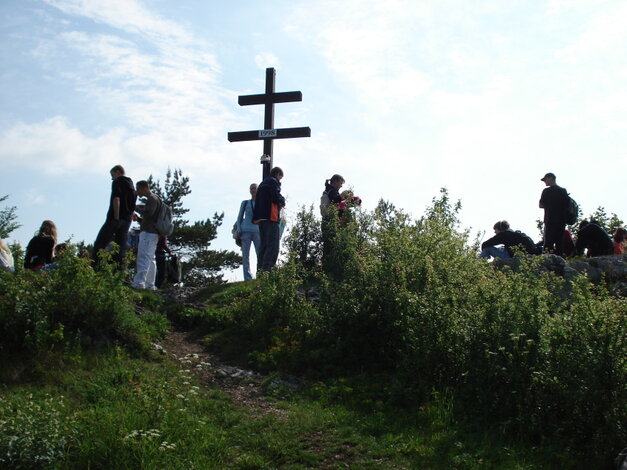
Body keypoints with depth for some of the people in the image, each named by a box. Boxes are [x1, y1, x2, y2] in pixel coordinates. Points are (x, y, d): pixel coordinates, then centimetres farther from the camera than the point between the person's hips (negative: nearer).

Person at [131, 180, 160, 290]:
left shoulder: (152, 199, -6)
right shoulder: (152, 199, 25)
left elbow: (148, 213, -23)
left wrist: (136, 208, -11)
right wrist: (138, 219, 15)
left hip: (148, 233, -11)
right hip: (152, 233, 11)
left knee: (143, 257, -19)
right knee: (150, 259, 8)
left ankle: (139, 282, -29)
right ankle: (150, 284, 8)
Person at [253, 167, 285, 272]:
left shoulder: (263, 183, 25)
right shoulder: (274, 182, -2)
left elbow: (258, 201, 19)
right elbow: (276, 198, -15)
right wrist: (283, 201, 6)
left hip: (260, 218, 9)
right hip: (271, 217, -9)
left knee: (263, 245, 11)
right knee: (273, 245, -12)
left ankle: (260, 269, 9)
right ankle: (267, 269, -21)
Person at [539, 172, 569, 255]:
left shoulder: (547, 191, -7)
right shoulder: (563, 191, 7)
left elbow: (541, 205, -2)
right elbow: (567, 205, 9)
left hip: (550, 220, -5)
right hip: (562, 220, 5)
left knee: (548, 243, -3)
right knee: (559, 242, 10)